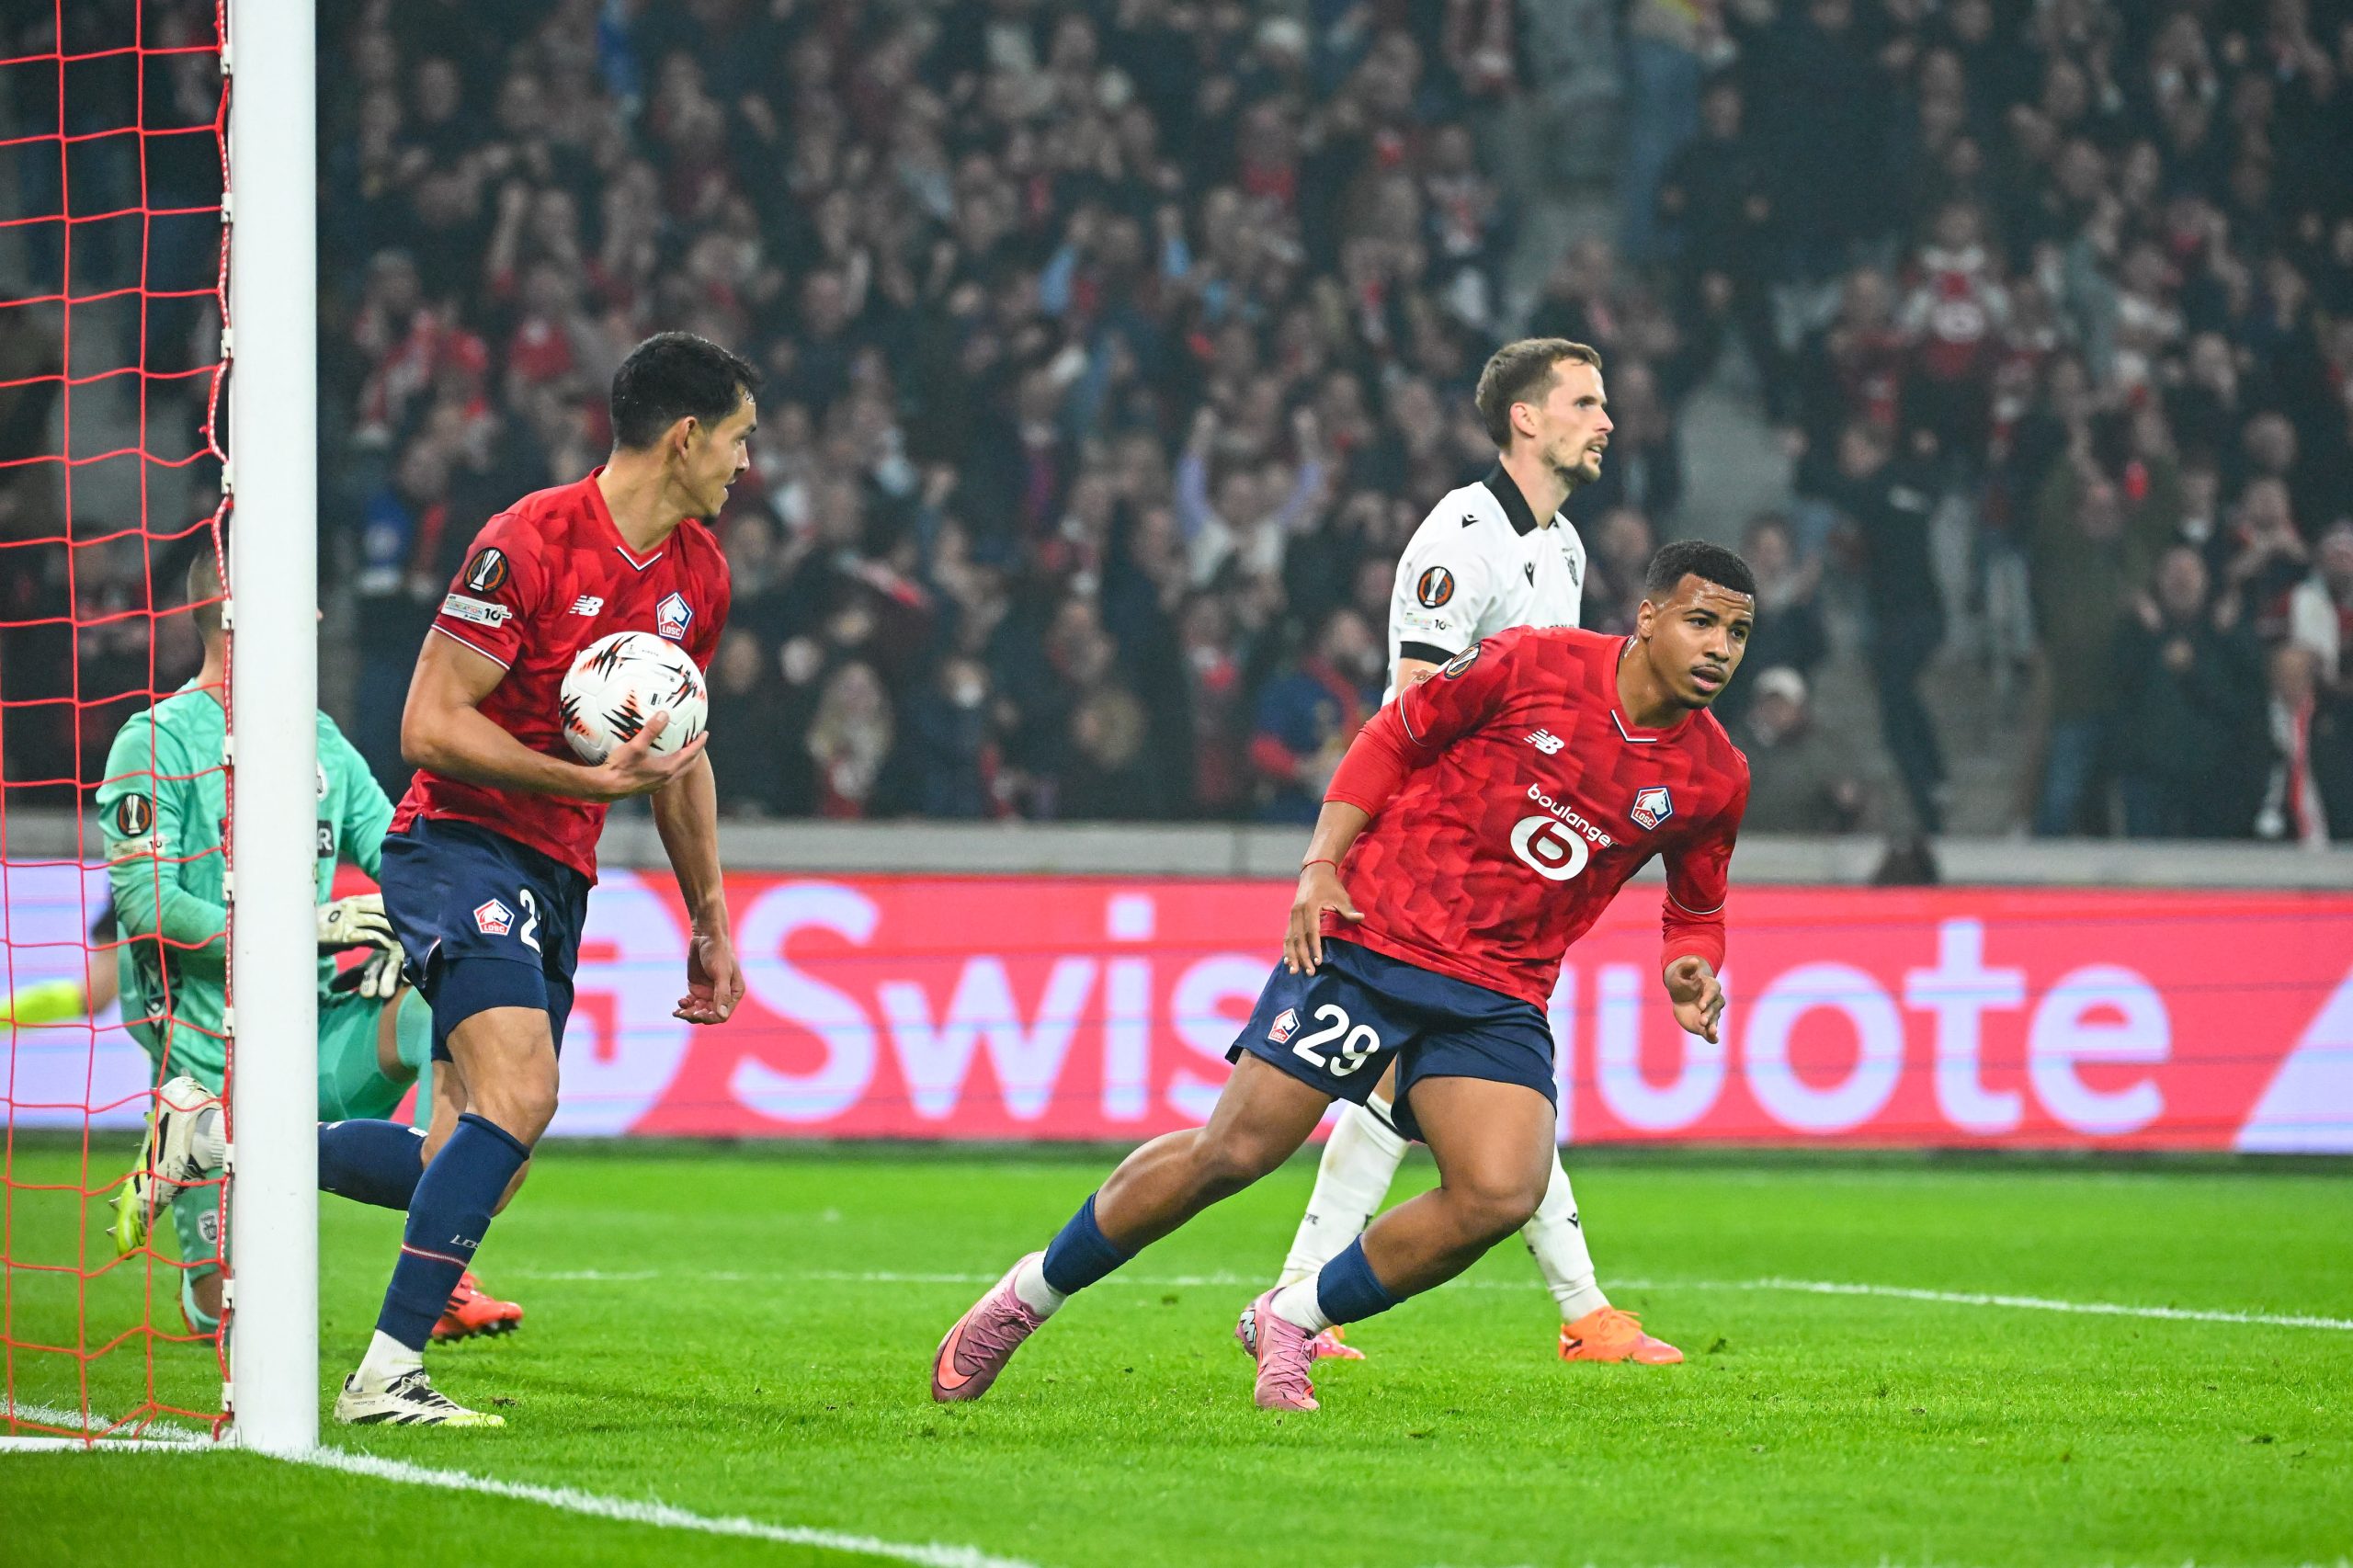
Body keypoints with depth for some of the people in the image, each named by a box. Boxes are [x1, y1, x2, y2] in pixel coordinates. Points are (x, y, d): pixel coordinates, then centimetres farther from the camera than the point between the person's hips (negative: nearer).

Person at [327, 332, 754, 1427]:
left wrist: (710, 915, 22)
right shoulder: (529, 543, -15)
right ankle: (385, 1376, -26)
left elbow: (678, 751, 24)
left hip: (558, 879, 8)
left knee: (484, 1149, 3)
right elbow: (429, 726, -17)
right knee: (520, 1096, -25)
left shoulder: (699, 573, 11)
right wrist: (593, 781, -22)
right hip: (461, 845, -8)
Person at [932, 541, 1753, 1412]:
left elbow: (1698, 908, 18)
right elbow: (1392, 739, 3)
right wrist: (1322, 865, -5)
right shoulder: (1529, 663, -9)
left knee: (1500, 1197, -19)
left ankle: (1289, 1321, 4)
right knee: (1233, 1151, -7)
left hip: (1500, 993, 3)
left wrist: (1689, 966, -4)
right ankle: (1029, 1295, 14)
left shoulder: (1712, 779, 1)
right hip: (1371, 938, -3)